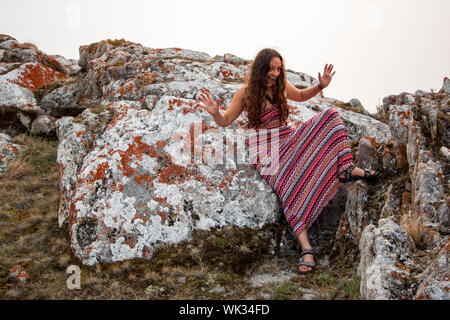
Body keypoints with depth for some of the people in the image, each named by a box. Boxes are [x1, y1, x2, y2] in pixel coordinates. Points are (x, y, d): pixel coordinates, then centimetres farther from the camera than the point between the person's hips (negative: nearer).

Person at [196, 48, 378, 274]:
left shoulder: (281, 85, 6)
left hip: (290, 139, 6)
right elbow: (225, 122, -4)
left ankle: (346, 169, -22)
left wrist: (320, 86, 9)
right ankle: (306, 249, -37)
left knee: (329, 116, -7)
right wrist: (215, 112, -26)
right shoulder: (245, 93, -7)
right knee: (290, 187, -31)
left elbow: (300, 96, 27)